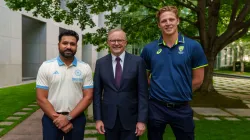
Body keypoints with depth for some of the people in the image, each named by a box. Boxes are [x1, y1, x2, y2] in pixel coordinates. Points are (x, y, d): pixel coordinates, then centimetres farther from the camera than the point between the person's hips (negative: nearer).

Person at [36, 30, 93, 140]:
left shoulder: (85, 68, -2)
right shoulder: (46, 67, -3)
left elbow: (88, 97, -4)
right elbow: (41, 99, -4)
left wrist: (68, 117, -13)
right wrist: (57, 118, -11)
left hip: (76, 118, 1)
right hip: (51, 118, 0)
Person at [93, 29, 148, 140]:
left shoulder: (138, 62, -5)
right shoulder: (100, 63, 1)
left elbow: (142, 93, -6)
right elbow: (97, 92, 3)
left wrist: (142, 120, -9)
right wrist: (98, 118, -1)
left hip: (131, 119, -1)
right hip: (108, 119, 2)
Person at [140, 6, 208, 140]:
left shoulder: (193, 46, -6)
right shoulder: (149, 49, -2)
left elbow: (198, 79, 0)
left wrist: (182, 93, 2)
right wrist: (158, 90, -1)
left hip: (182, 108, 0)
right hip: (156, 107, 1)